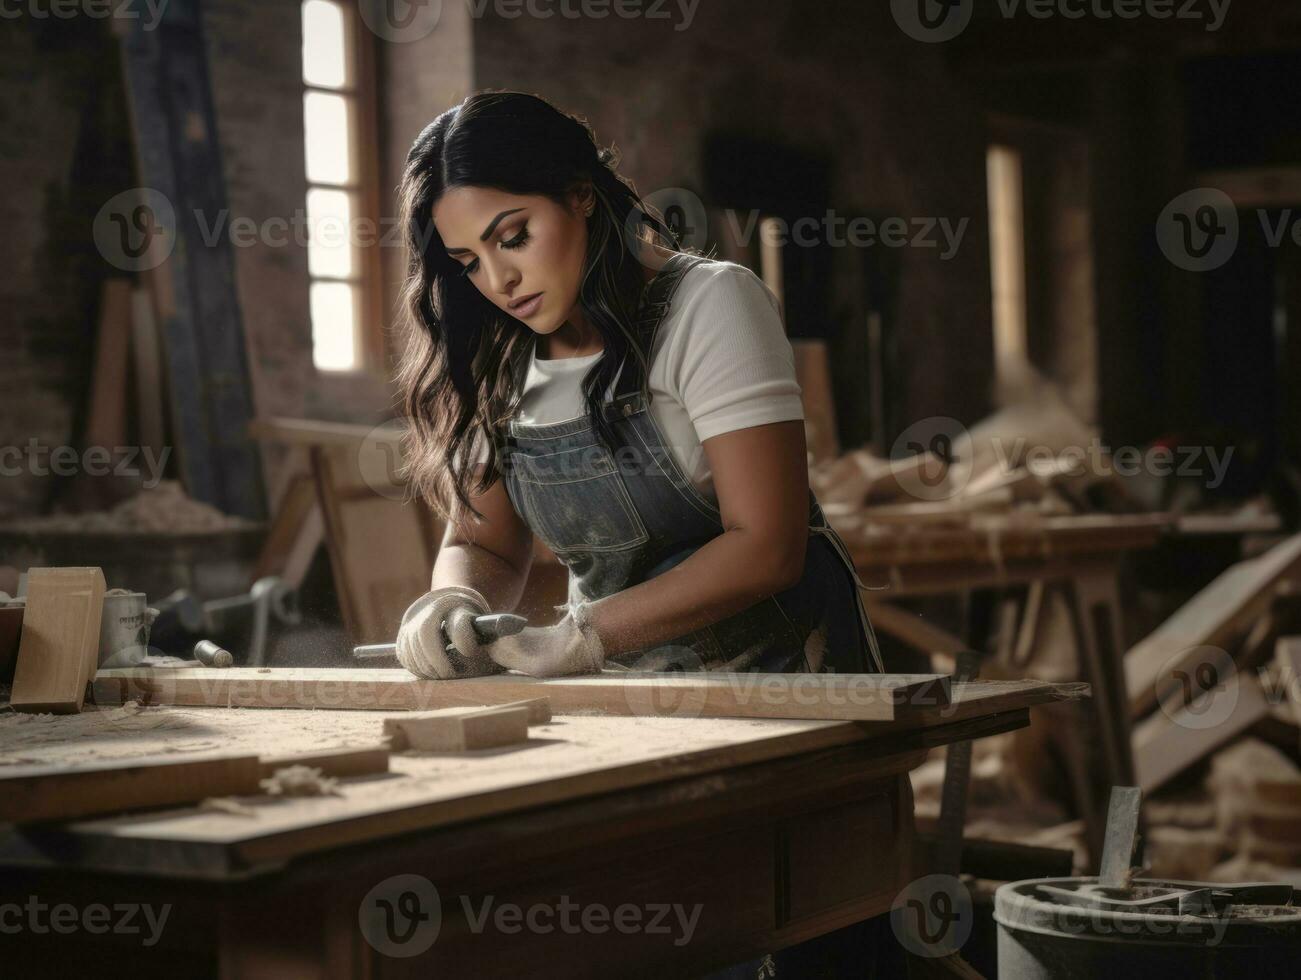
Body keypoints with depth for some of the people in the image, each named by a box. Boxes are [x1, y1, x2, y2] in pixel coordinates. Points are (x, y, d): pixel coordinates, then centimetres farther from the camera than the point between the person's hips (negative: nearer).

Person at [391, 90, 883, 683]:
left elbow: (765, 547, -18)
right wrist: (453, 601, -12)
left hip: (773, 667, -5)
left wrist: (583, 634, -23)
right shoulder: (495, 369, 5)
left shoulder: (710, 302, -12)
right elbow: (482, 545, 13)